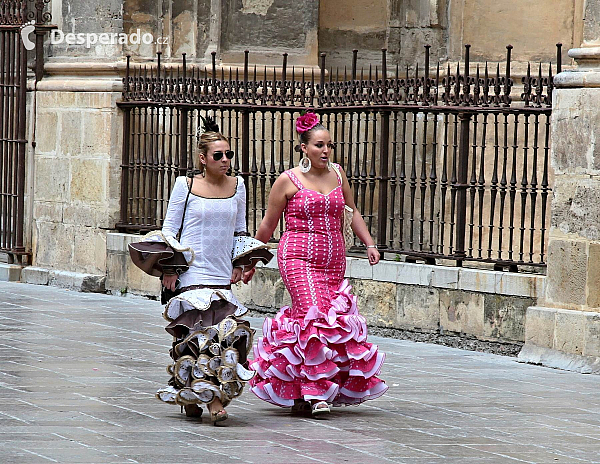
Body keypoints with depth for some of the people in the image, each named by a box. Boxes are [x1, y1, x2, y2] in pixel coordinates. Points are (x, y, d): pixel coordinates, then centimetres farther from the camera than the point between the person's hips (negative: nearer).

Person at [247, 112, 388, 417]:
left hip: (333, 260, 5)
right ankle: (316, 392, -21)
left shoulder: (337, 174, 12)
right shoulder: (288, 181, -1)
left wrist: (369, 244, 14)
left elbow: (352, 212, 25)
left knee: (333, 318, 1)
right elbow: (267, 225, 7)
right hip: (299, 257, -5)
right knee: (314, 316, -19)